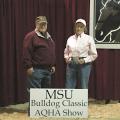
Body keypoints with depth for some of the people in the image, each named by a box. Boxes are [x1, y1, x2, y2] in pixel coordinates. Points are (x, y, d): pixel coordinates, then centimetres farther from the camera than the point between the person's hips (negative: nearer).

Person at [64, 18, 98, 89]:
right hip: (71, 64, 3)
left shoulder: (89, 39, 0)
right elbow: (66, 52, 21)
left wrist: (84, 60, -13)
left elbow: (94, 55, 1)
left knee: (83, 88, 0)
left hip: (84, 64, -3)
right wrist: (67, 58, 0)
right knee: (69, 87, 2)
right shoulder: (70, 39, 10)